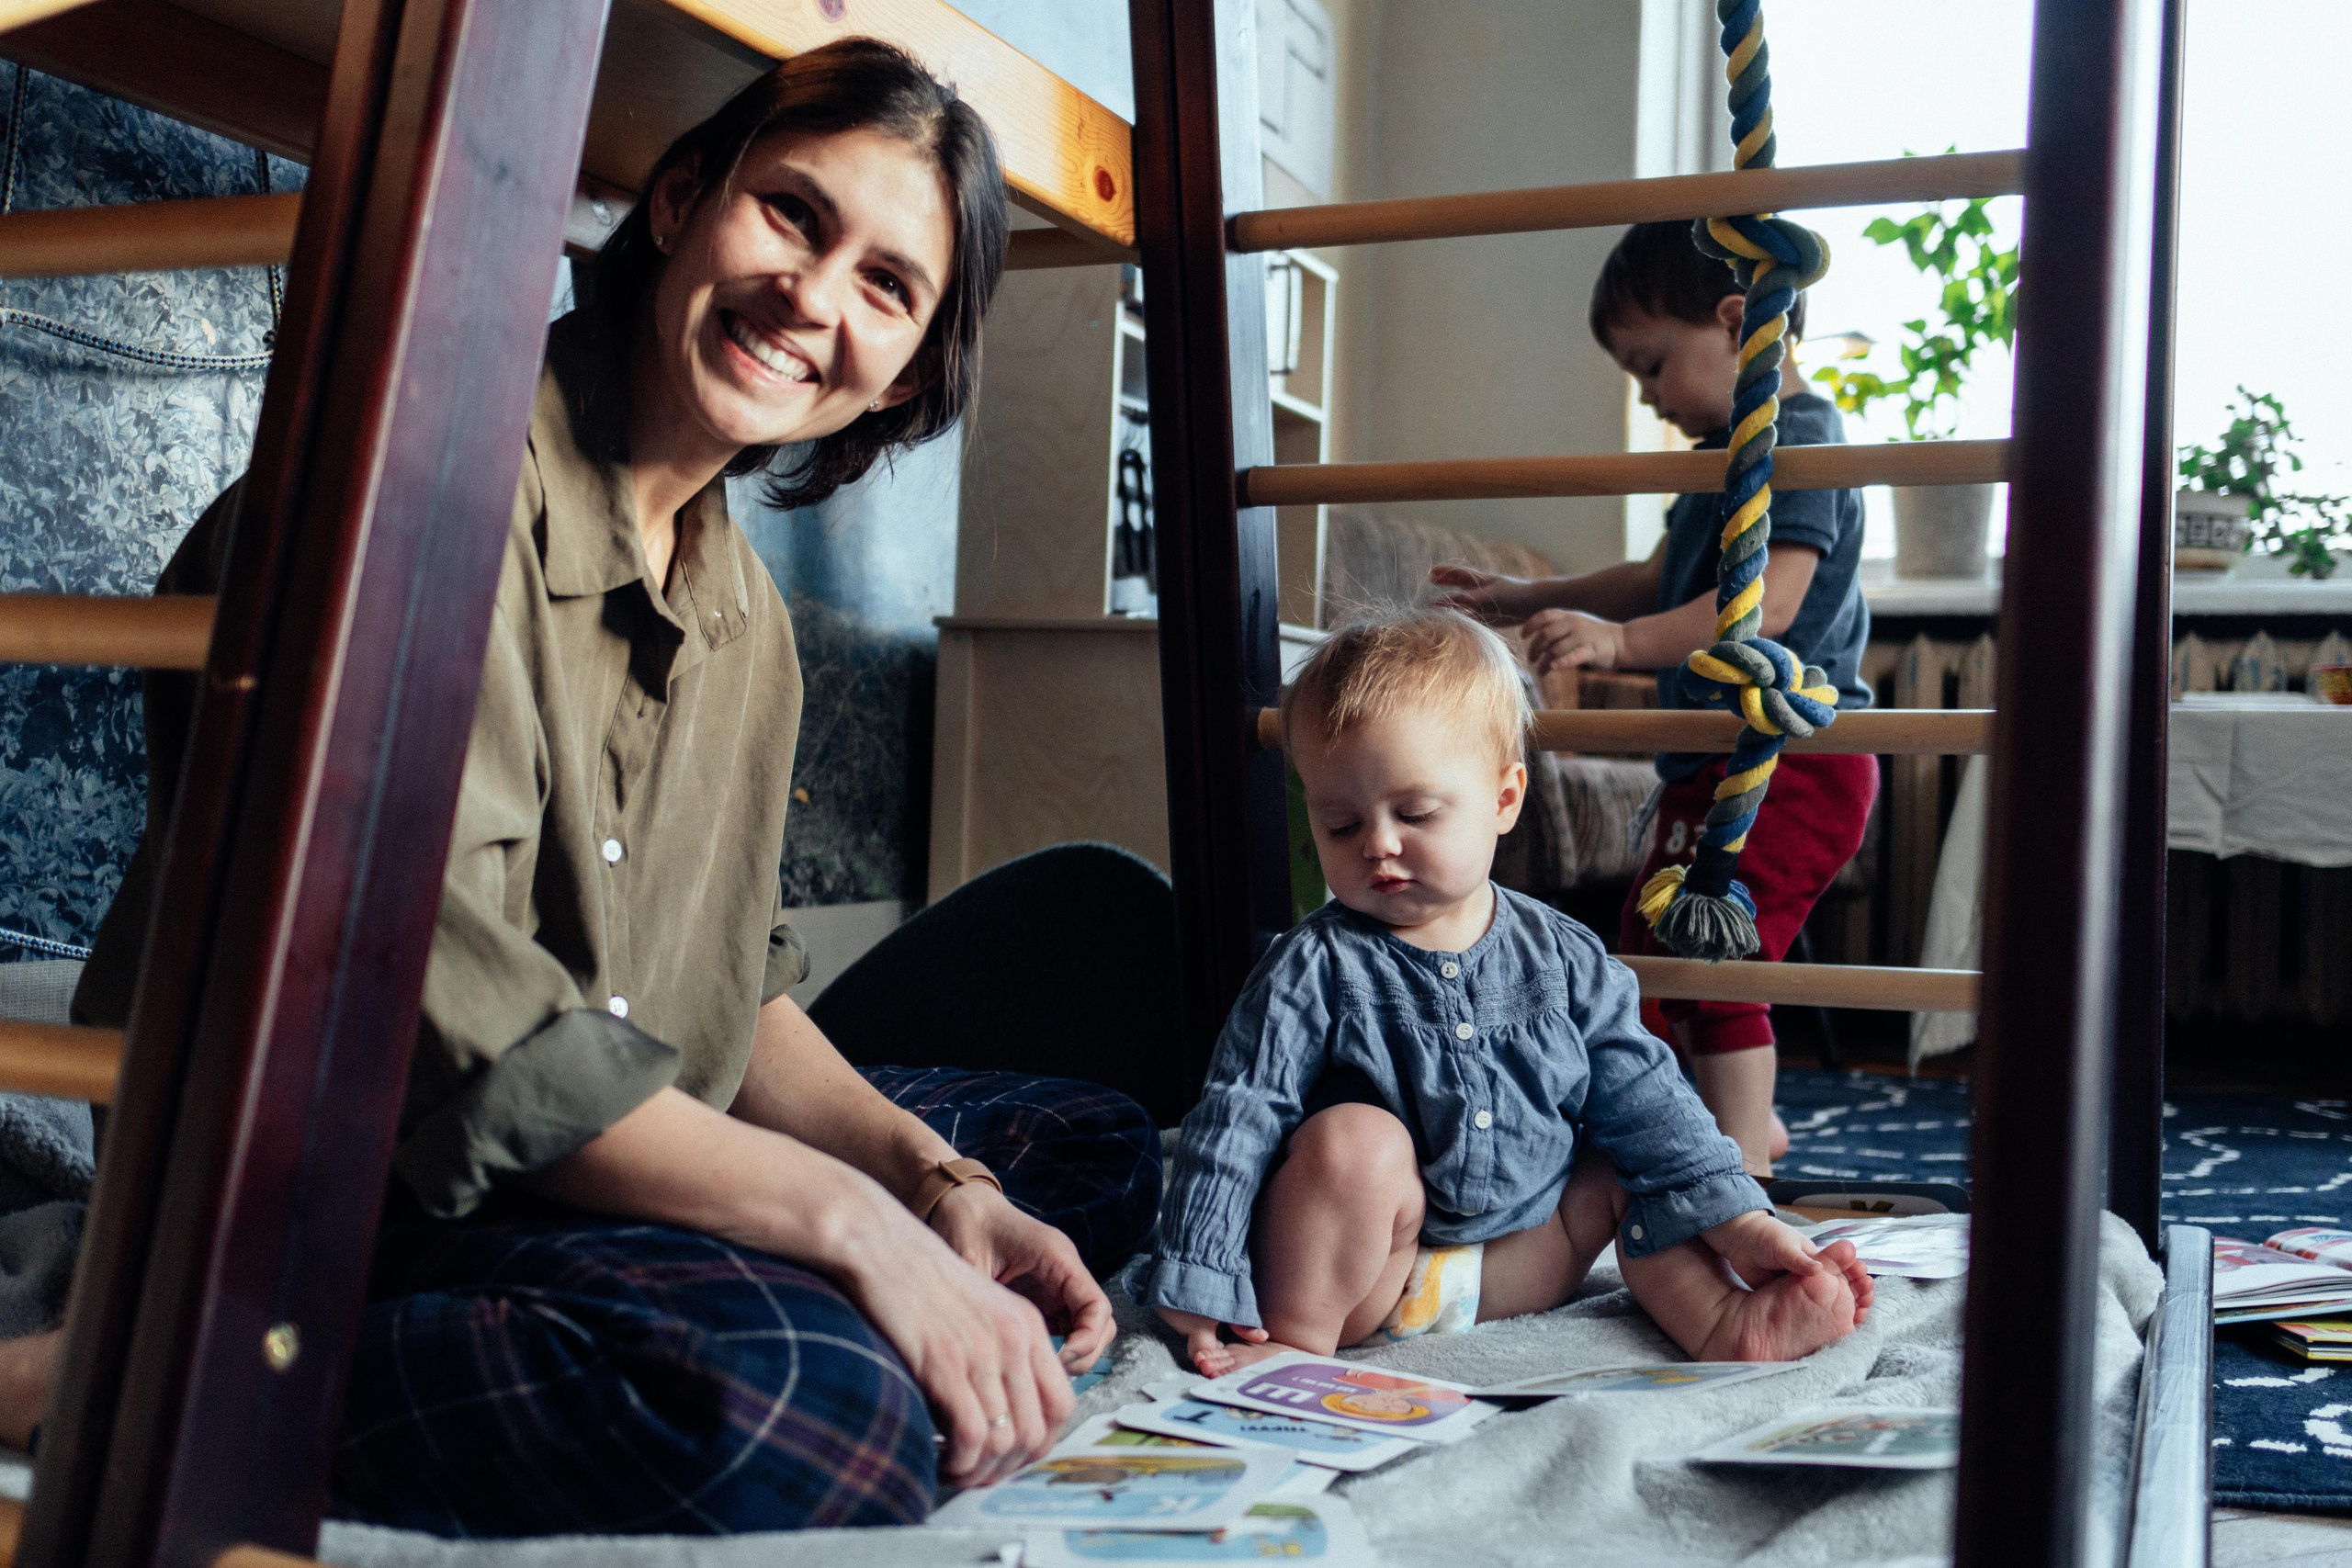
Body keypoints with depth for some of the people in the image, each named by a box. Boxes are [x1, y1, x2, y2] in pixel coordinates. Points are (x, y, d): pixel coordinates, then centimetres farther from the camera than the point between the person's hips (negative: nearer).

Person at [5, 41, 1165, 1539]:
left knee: (1100, 1149, 12)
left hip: (607, 1148, 9)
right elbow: (437, 999, -25)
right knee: (821, 1409, -34)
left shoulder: (747, 613, 12)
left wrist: (926, 1175, -8)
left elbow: (735, 993, 11)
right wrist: (854, 1223, -25)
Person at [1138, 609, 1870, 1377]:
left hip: (1520, 1267, 5)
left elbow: (1644, 1099, 4)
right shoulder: (1313, 969, -11)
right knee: (1354, 1138, -30)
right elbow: (1234, 1123, -13)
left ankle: (1723, 1322, -11)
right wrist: (1197, 1283, -19)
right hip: (1360, 1278, -4)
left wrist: (1737, 1222, -3)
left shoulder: (1559, 958, 0)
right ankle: (1297, 1338, -17)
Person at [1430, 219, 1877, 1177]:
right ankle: (1750, 1123, 33)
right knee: (1653, 945, 19)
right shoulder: (1729, 448, 17)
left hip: (1787, 762, -11)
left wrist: (1621, 641, -36)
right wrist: (1529, 599, 21)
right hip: (1721, 757, 11)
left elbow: (1768, 601, -28)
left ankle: (1740, 1169, -2)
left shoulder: (1795, 436, -15)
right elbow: (1660, 580, 26)